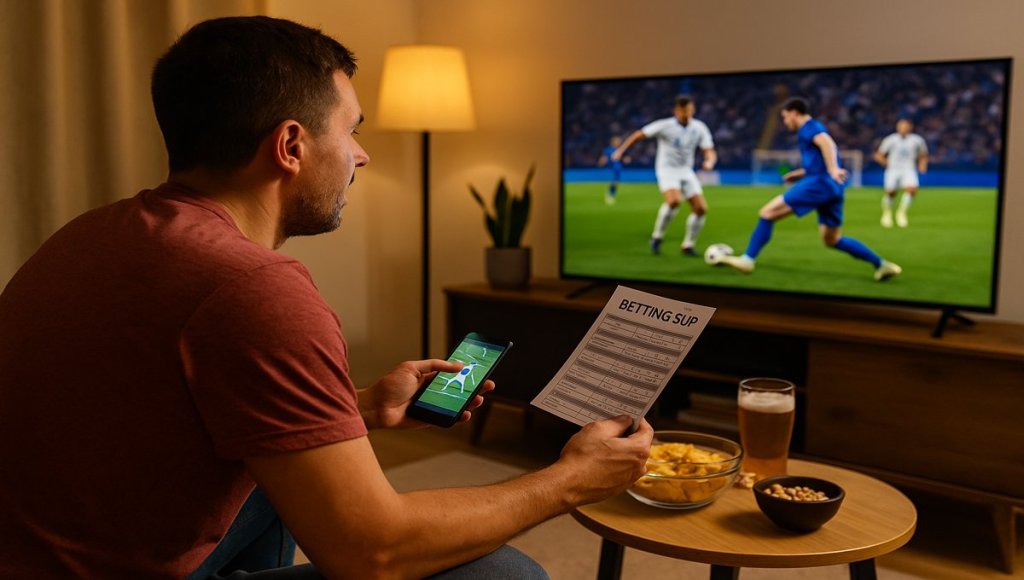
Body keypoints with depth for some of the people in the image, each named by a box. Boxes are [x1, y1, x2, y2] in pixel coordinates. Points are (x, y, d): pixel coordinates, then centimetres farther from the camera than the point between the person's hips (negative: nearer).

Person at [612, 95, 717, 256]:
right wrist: (620, 150, -12)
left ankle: (688, 246, 11)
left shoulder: (699, 128, -1)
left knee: (701, 208, -7)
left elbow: (710, 152, -4)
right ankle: (657, 237, -11)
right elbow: (638, 134, -5)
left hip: (686, 171, 5)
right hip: (667, 170, -5)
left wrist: (709, 162, -27)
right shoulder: (665, 125, -12)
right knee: (674, 200, -32)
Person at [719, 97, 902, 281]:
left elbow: (826, 143, -22)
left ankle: (747, 259, -13)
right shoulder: (814, 129, 28)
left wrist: (833, 169, -37)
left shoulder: (808, 127, -1)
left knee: (767, 213, -9)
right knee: (832, 240, 17)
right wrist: (801, 172, 40)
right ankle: (881, 265, 16)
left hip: (819, 183, -10)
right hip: (831, 188, 10)